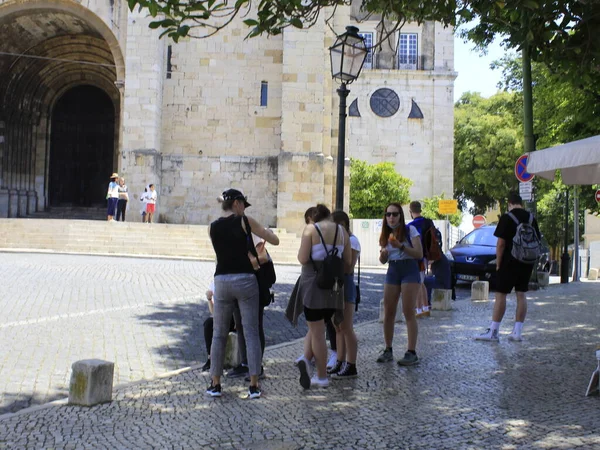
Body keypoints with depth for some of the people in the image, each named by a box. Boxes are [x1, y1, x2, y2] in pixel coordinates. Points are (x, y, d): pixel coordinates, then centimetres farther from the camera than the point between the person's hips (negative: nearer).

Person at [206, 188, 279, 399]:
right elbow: (275, 240, 1)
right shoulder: (245, 221, -3)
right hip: (245, 280, -3)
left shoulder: (213, 227, 7)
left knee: (219, 334, 11)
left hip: (222, 281, 3)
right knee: (251, 333, 2)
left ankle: (215, 384, 13)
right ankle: (254, 386, 3)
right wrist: (266, 230, 21)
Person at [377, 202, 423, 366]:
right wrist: (383, 253, -9)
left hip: (409, 270, -5)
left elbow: (419, 254, -11)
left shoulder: (410, 230, -5)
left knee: (408, 313, -8)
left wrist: (401, 246, -22)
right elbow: (383, 261, 13)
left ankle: (412, 353, -5)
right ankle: (388, 350, 14)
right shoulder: (385, 234, 10)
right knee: (388, 313, 5)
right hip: (392, 271, 6)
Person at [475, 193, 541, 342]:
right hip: (527, 263, 6)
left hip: (510, 262, -6)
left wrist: (498, 264, -7)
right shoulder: (531, 218, 8)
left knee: (501, 295, -3)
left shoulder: (507, 218, -10)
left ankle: (493, 332, -4)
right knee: (521, 295, 9)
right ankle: (517, 332, 9)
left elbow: (501, 243, -14)